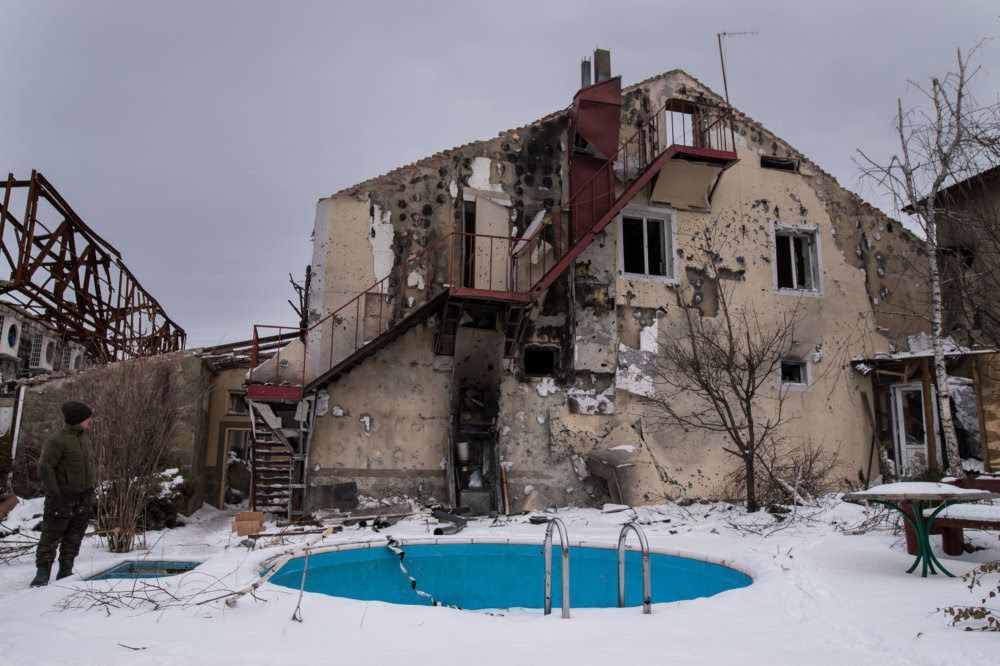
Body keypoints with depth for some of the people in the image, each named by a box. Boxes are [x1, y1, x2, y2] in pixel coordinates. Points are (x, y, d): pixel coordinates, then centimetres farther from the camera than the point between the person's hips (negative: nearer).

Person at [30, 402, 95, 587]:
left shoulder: (85, 438, 10)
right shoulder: (57, 440, -15)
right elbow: (45, 467, -18)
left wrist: (92, 485, 13)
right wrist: (54, 493, -20)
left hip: (84, 498, 7)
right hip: (63, 497, -7)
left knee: (74, 536, 11)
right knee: (51, 535, -1)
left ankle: (65, 571, 20)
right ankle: (43, 573, 7)